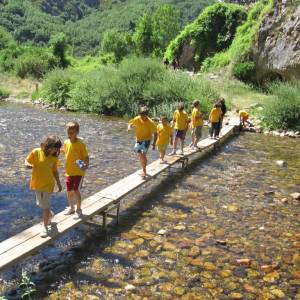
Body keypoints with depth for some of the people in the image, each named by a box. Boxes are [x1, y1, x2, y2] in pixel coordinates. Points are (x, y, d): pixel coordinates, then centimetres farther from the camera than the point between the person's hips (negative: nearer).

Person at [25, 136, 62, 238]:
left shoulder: (54, 157, -7)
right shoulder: (36, 152, -14)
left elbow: (55, 171, 4)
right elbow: (27, 161, -4)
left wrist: (58, 183, 6)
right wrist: (28, 165, -28)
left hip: (48, 184, -1)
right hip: (37, 183, 2)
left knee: (45, 206, 0)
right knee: (40, 204, 19)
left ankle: (45, 227, 11)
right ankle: (50, 214, 48)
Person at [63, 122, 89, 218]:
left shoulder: (80, 144, -15)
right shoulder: (66, 142, 0)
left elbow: (86, 156, -13)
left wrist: (86, 165, -28)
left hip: (78, 172, -5)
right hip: (68, 172, 5)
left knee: (76, 190, -9)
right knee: (69, 191, 12)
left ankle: (79, 209, 10)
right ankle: (71, 208, 32)